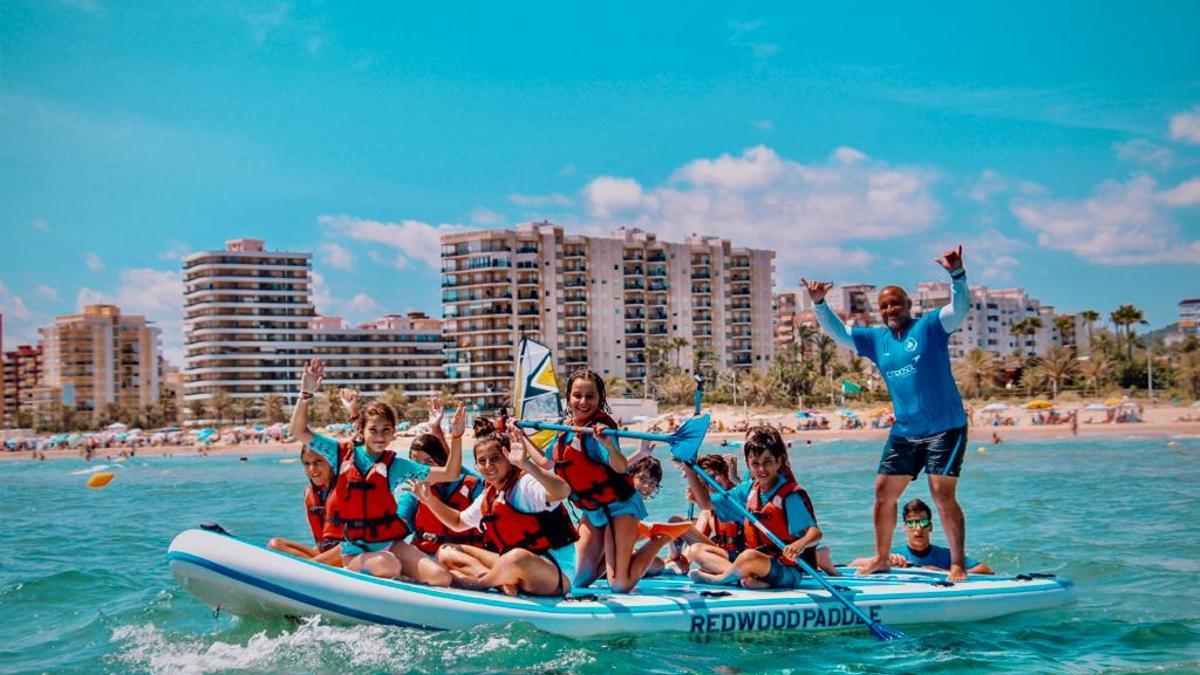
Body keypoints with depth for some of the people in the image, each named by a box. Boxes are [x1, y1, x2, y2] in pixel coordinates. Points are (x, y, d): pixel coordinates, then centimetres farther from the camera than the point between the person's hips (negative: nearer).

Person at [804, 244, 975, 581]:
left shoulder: (930, 326, -3)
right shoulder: (876, 339, 12)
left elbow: (960, 307, -18)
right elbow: (837, 331, 12)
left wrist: (956, 274, -35)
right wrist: (819, 303, -4)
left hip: (945, 427, -6)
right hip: (904, 431, 6)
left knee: (942, 493, -12)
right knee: (884, 490, 8)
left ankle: (958, 564, -5)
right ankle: (882, 558, 22)